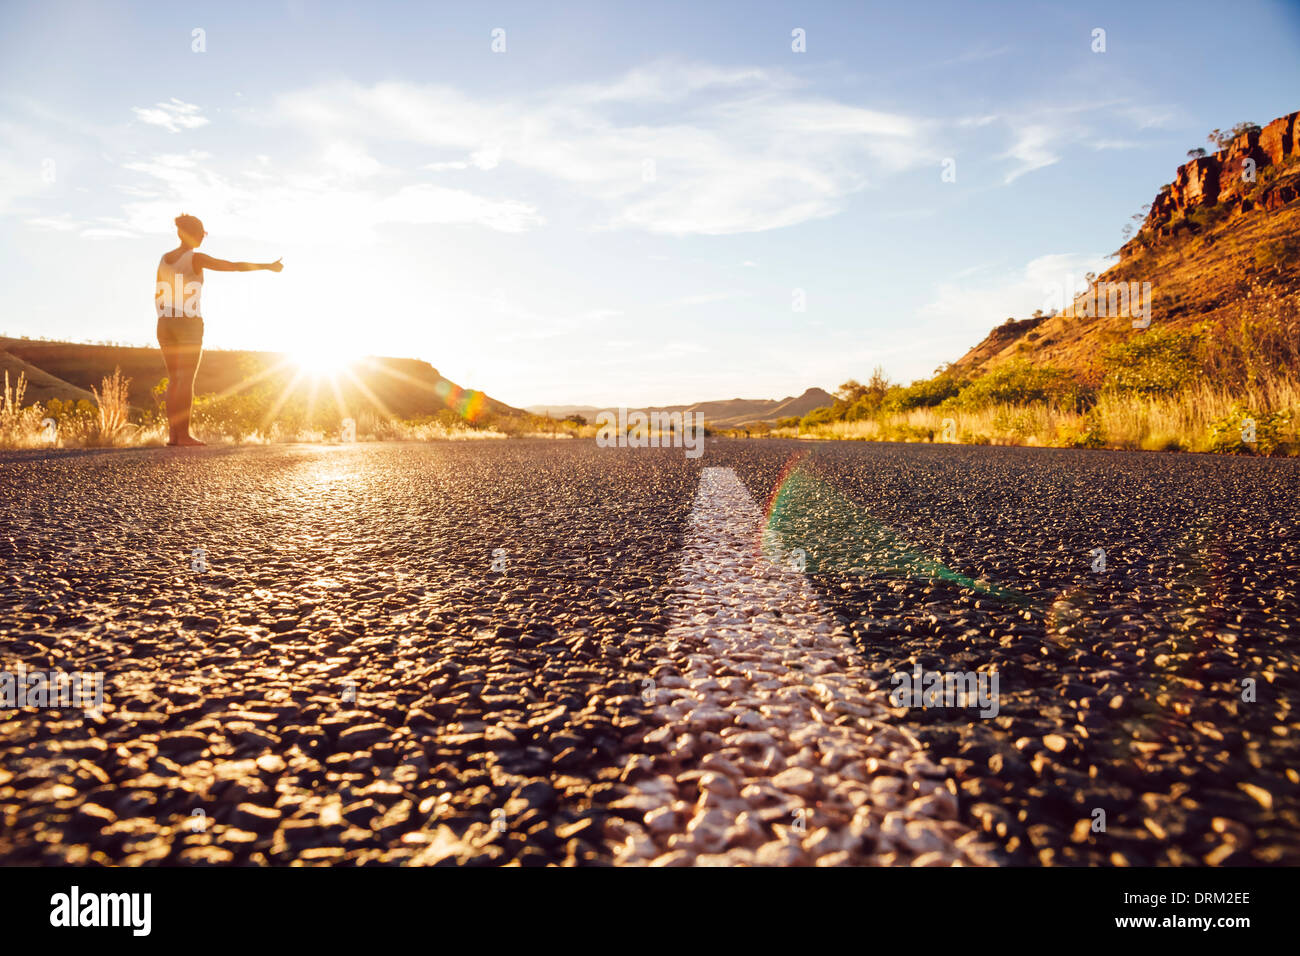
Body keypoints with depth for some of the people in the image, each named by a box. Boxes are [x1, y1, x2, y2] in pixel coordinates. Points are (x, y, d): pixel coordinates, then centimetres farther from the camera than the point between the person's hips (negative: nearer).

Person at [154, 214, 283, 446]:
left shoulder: (164, 258, 13)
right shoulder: (196, 258, -8)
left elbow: (158, 296, 15)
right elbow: (236, 266, -8)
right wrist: (268, 266, 2)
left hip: (166, 324, 7)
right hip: (189, 324, -7)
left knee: (174, 379, 9)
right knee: (187, 380, -7)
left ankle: (173, 434, 3)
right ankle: (184, 434, -10)